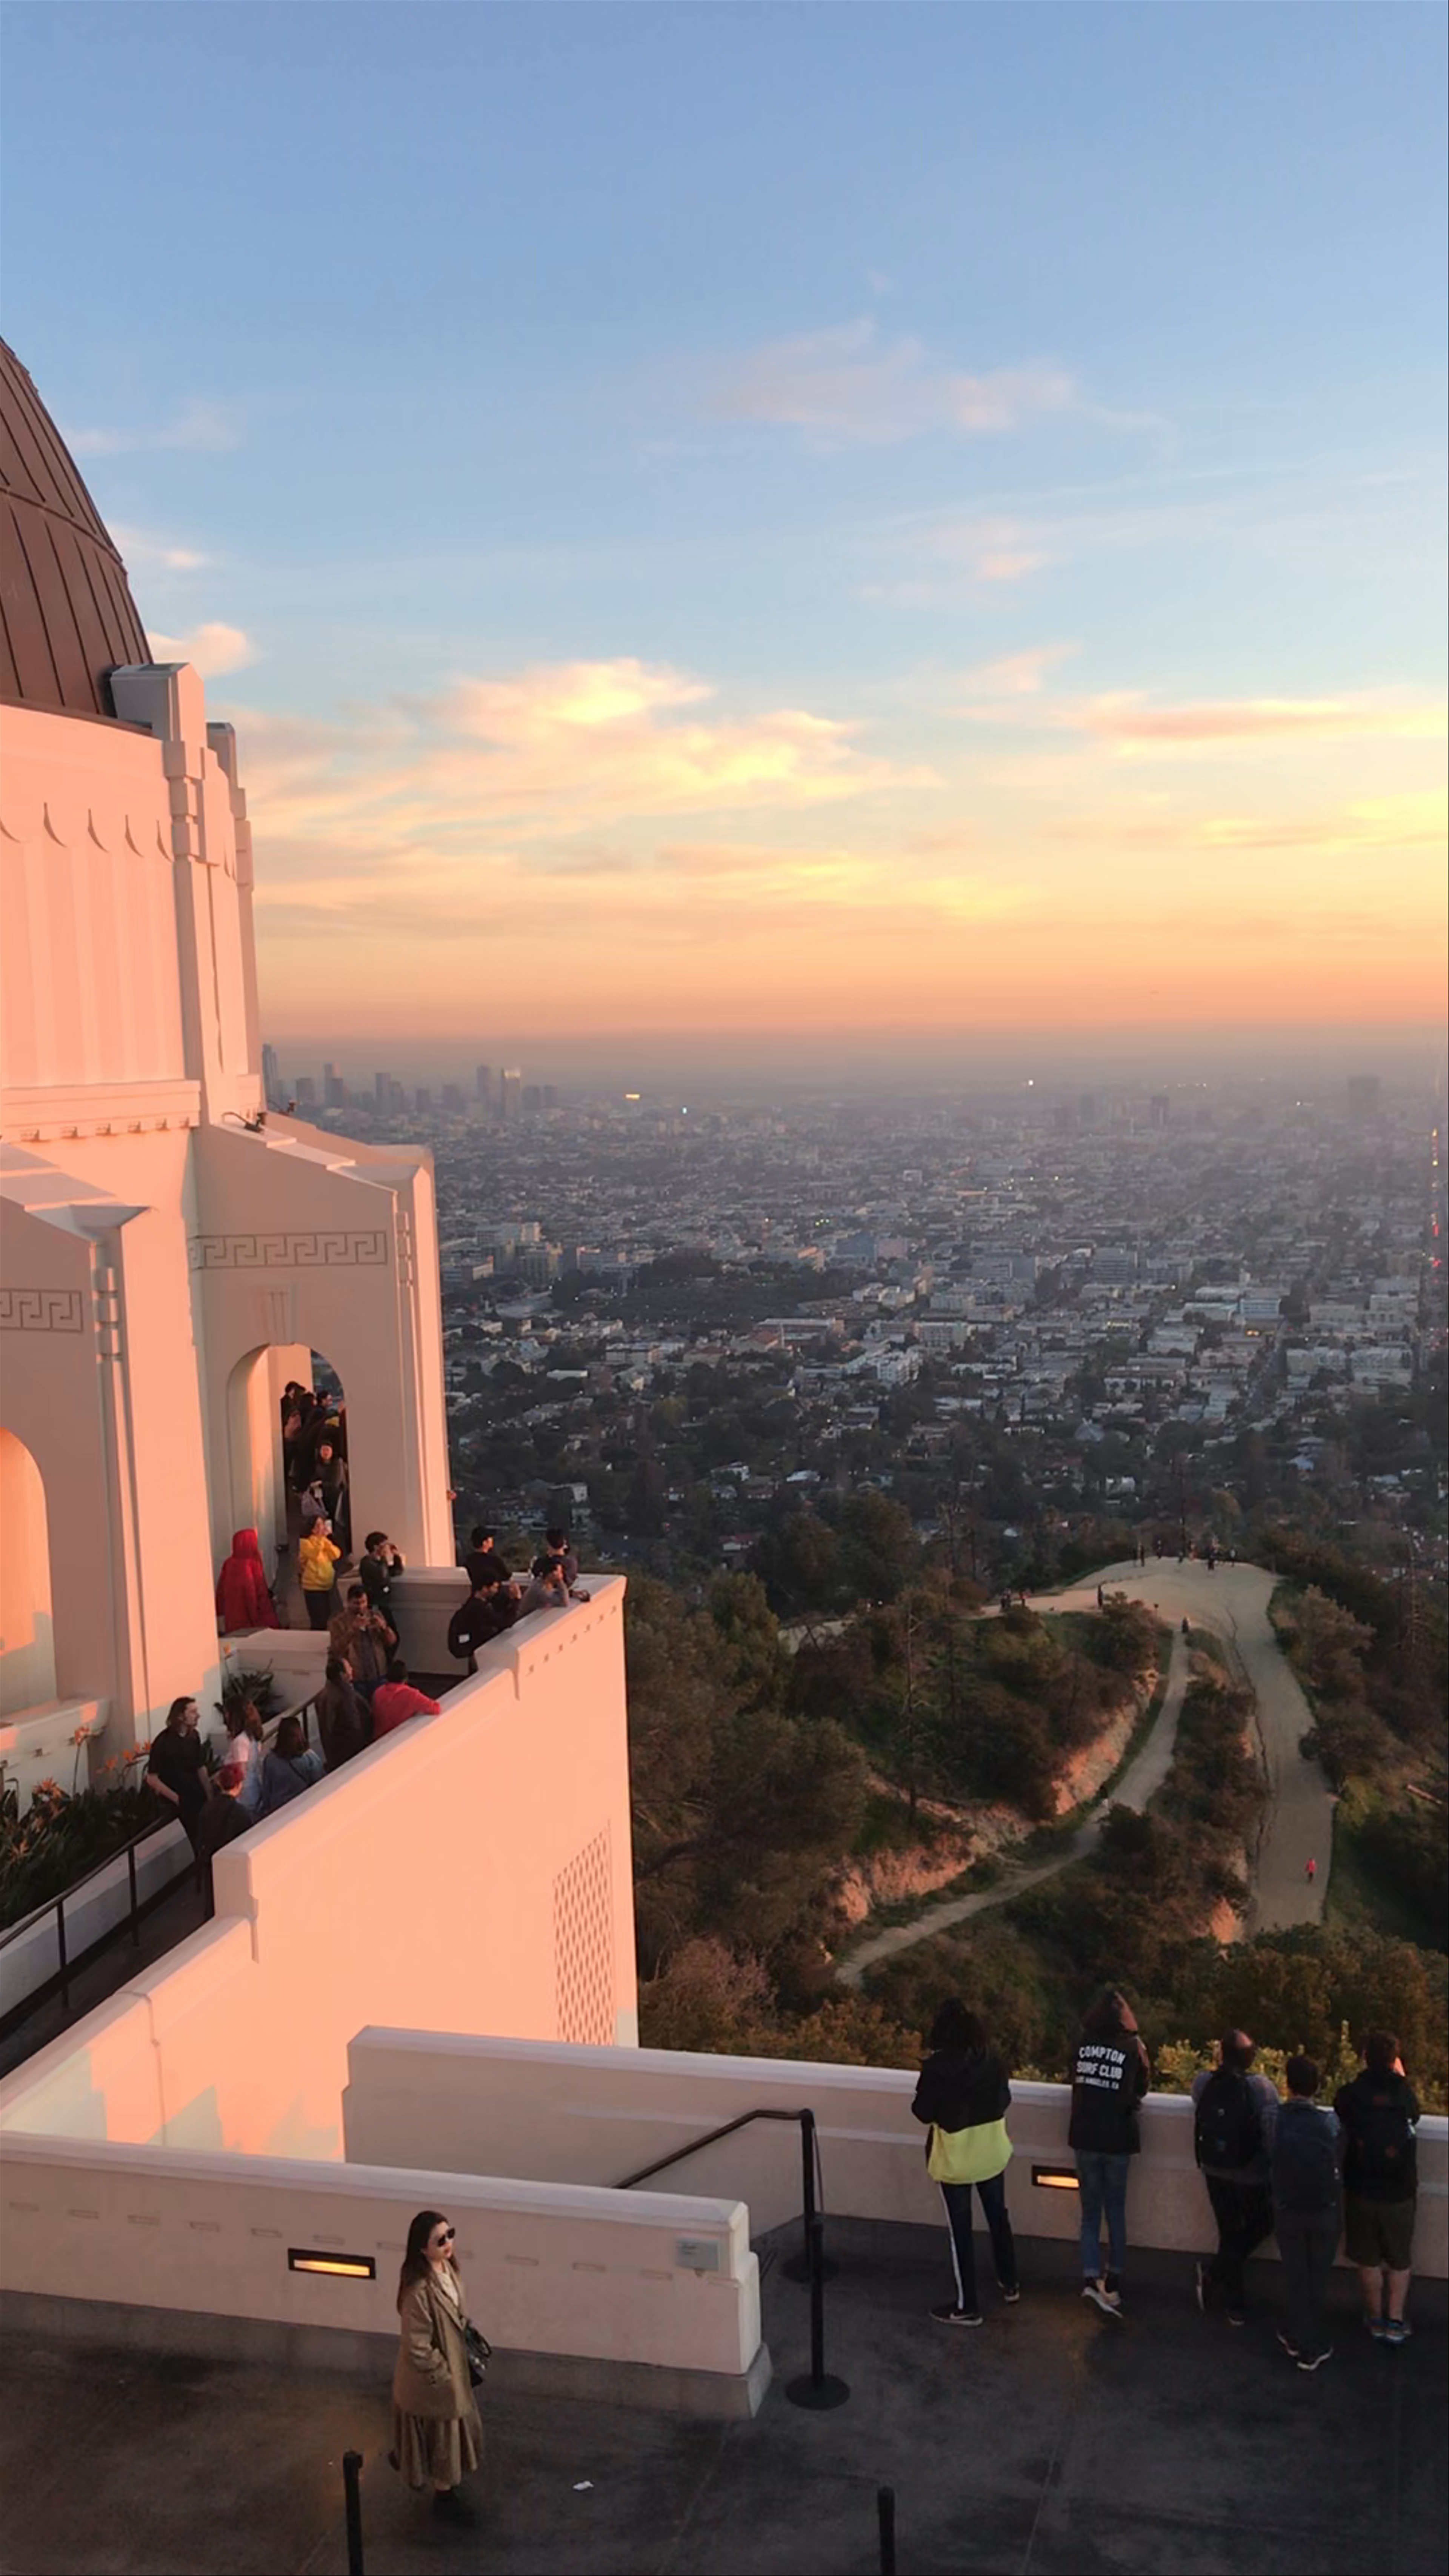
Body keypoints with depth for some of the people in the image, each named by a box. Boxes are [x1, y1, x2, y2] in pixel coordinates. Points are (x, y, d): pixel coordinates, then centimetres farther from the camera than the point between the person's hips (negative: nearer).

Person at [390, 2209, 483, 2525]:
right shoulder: (419, 2290, -34)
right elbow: (418, 2348, -26)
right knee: (442, 2434, 12)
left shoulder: (448, 2268, -8)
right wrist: (444, 2377, -16)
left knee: (463, 2425, 25)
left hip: (453, 2367, 8)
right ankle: (444, 2496, 35)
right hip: (432, 2376, -8)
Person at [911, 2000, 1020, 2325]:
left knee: (961, 2230, 7)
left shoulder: (937, 2067, -22)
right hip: (991, 2154, 4)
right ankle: (1010, 2285, 38)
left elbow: (923, 2113, -13)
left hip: (956, 2160, -4)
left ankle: (967, 2306, 15)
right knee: (998, 2217, 23)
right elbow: (1004, 2101, 4)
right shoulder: (992, 2059, -9)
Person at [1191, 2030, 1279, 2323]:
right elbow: (1273, 2135, -26)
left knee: (1230, 2233, 18)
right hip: (1251, 2177, -3)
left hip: (1215, 2174, 3)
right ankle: (1213, 2273, 12)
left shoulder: (1202, 2083, -14)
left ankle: (1236, 2306, 25)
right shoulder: (1263, 2088, -23)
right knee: (1260, 2226, 22)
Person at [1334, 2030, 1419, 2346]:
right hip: (1400, 2190, 0)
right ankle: (1396, 2322, 19)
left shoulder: (1351, 2094, -13)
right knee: (1400, 2260, 17)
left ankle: (1376, 2319, 26)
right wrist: (1402, 2079, 13)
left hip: (1361, 2189, 0)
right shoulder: (1404, 2093, -12)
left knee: (1369, 2260, 15)